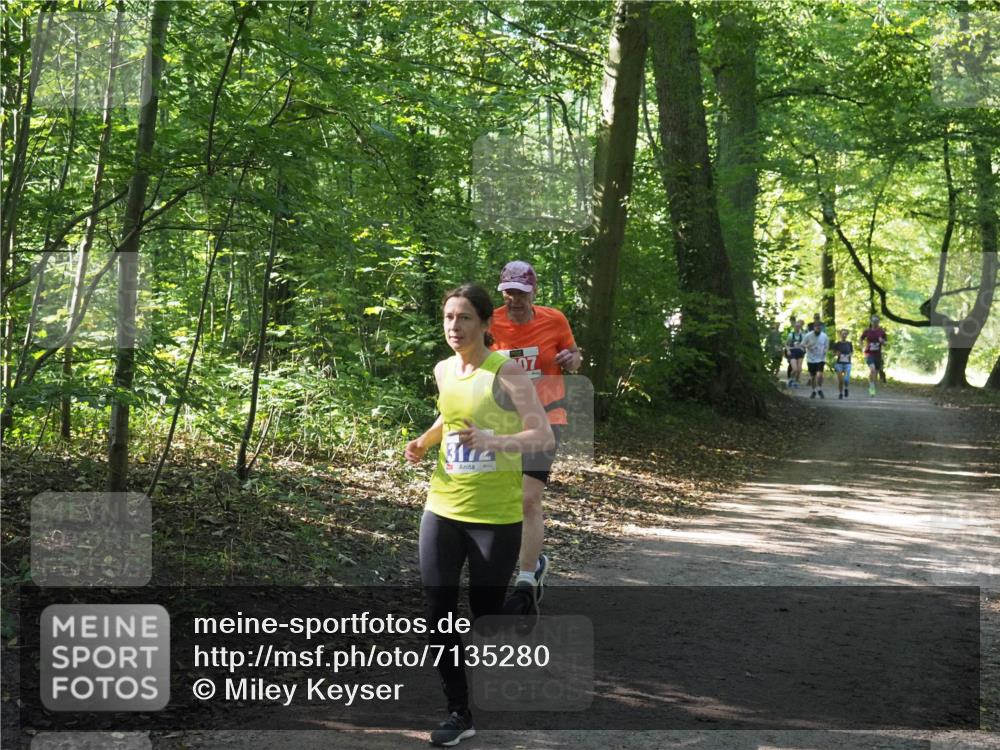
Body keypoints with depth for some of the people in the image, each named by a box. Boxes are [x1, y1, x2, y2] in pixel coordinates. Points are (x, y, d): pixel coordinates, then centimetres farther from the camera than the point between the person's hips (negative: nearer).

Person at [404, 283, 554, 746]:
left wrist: (493, 441, -34)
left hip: (496, 515, -5)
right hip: (442, 509, 5)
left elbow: (544, 437, -18)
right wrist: (424, 441, 6)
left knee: (485, 612, 6)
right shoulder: (443, 370, 5)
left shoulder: (506, 372, -14)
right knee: (438, 613, 2)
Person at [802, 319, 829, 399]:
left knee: (819, 375, -18)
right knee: (812, 376, 8)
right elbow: (802, 345, 0)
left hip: (821, 359, 0)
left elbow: (827, 345, 13)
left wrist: (825, 350, -7)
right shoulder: (808, 335, -9)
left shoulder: (824, 336, -3)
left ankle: (820, 390, 3)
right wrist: (807, 346, -20)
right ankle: (813, 391, 28)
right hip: (811, 359, 0)